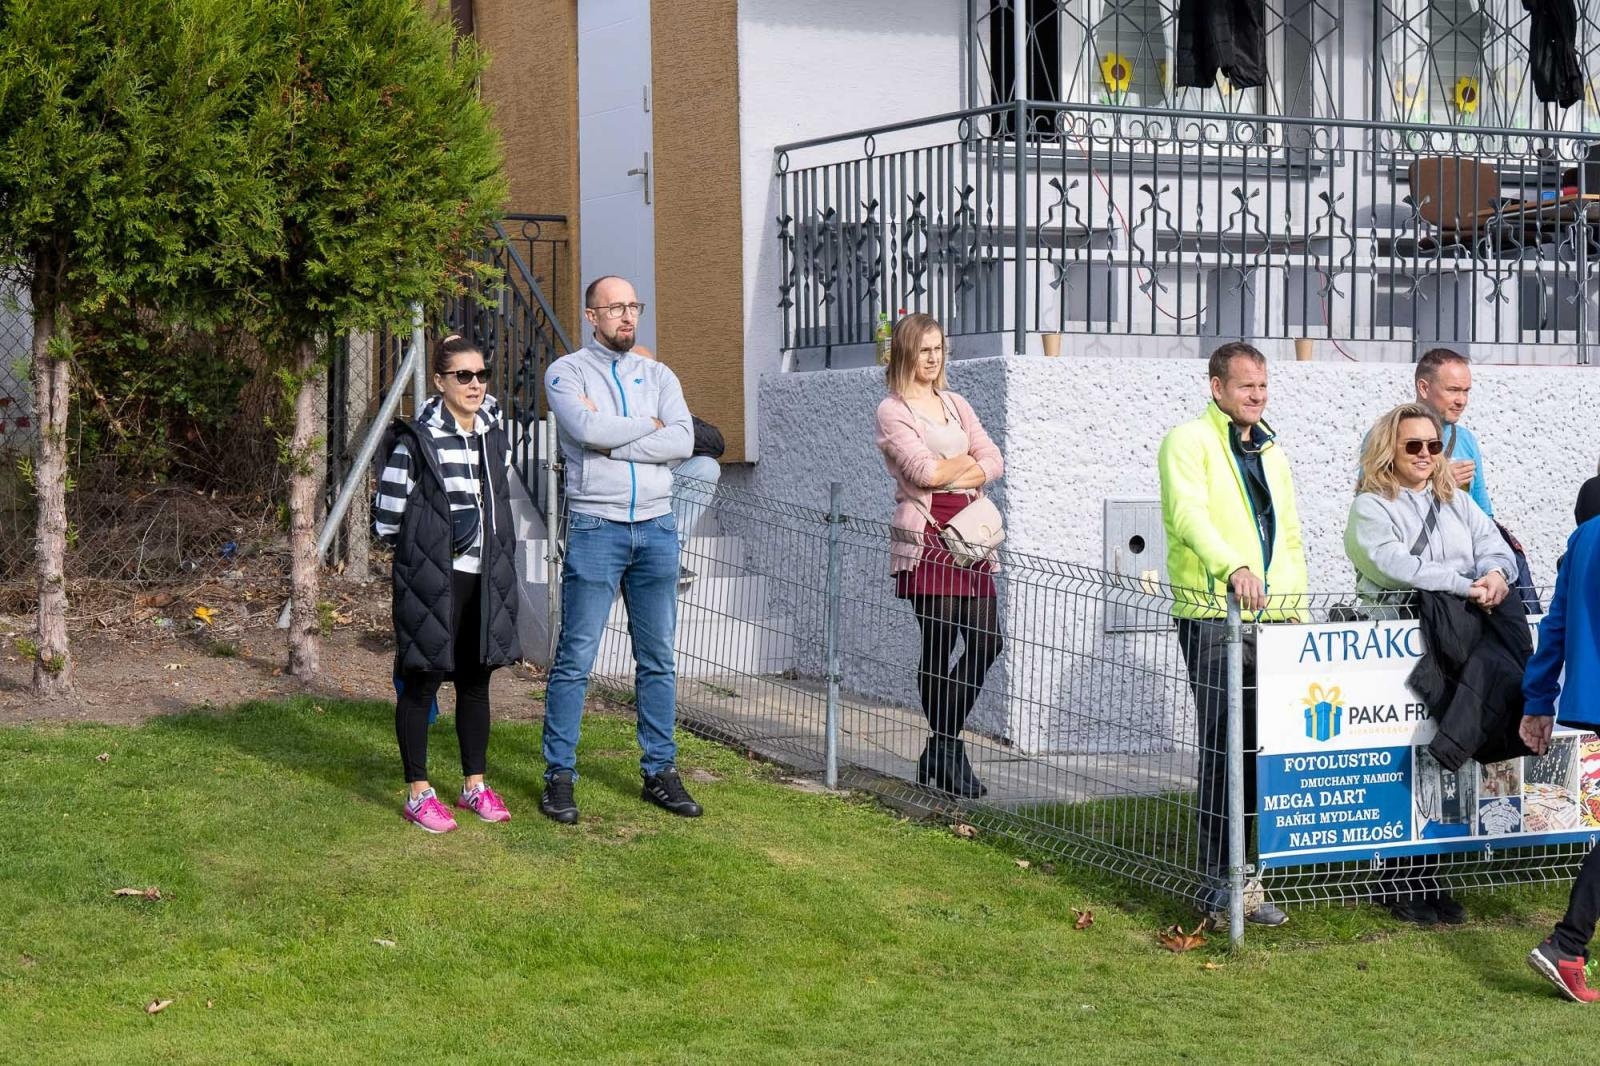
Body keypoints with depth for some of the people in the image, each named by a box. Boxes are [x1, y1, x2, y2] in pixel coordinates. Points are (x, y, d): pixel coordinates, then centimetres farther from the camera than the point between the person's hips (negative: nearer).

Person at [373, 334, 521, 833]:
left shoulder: (495, 433, 9)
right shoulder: (415, 440, -10)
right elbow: (386, 518, -9)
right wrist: (429, 539, 1)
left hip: (485, 579, 6)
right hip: (431, 580, -6)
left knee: (476, 681, 13)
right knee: (423, 680, 2)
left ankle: (474, 786, 24)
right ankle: (418, 794, 10)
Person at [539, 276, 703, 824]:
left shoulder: (659, 376, 12)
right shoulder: (567, 371, 1)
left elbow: (683, 441, -5)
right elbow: (586, 428, -18)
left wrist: (611, 442, -11)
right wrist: (648, 426, -5)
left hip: (657, 527, 4)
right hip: (596, 528, -4)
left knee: (658, 659, 8)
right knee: (575, 659, -4)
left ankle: (660, 773, 16)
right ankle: (559, 777, 3)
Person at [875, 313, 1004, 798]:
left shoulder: (955, 403, 19)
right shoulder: (893, 410, -1)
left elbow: (994, 462, 8)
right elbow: (923, 471, -14)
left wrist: (949, 473, -8)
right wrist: (969, 460, 2)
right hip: (927, 537, -6)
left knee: (987, 640, -1)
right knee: (940, 644, -5)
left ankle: (939, 749, 14)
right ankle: (947, 754, 6)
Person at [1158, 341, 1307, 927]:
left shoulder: (1272, 454, 22)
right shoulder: (1189, 442, -2)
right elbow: (1190, 515, -20)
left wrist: (1296, 610, 15)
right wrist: (1233, 567, -36)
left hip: (1269, 617, 7)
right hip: (1212, 616, -6)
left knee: (1263, 746, 5)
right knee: (1224, 748, -7)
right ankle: (1222, 880, -2)